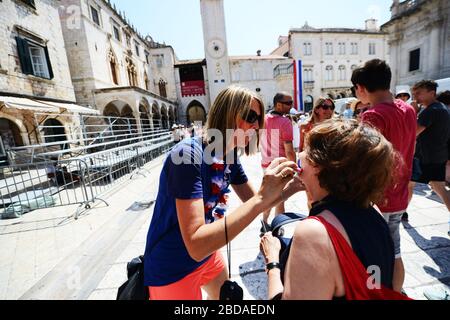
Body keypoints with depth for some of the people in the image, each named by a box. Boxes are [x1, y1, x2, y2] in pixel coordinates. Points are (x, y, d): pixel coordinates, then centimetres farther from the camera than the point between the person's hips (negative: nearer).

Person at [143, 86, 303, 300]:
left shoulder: (230, 155, -6)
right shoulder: (189, 155, -30)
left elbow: (252, 202, 1)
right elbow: (197, 246, -36)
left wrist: (293, 186, -14)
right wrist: (262, 198, -39)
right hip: (171, 270, -6)